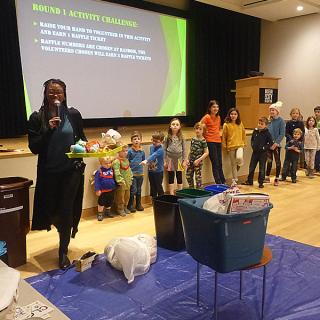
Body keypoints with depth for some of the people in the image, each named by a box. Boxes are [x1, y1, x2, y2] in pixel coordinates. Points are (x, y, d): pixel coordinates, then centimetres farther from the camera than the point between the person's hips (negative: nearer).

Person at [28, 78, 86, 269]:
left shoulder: (73, 115, -3)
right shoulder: (37, 118, -5)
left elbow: (82, 138, 8)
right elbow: (34, 148, -10)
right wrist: (49, 130, -21)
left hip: (71, 170, -1)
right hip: (49, 172, 1)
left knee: (66, 210, 3)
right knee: (51, 209, 14)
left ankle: (63, 252, 20)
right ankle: (67, 229, 48)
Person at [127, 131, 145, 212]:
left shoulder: (142, 151, 7)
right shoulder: (129, 151, -8)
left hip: (140, 173, 5)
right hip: (132, 173, -5)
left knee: (139, 190, 14)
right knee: (133, 190, -5)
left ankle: (138, 204, 27)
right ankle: (130, 205, 9)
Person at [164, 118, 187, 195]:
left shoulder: (181, 137, -2)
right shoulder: (168, 137, -3)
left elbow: (184, 149, 1)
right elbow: (165, 149, 0)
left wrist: (184, 160, -3)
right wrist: (165, 161, -3)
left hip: (179, 159, 0)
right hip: (170, 159, 0)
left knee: (179, 177, 9)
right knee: (171, 177, 7)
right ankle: (171, 194, 16)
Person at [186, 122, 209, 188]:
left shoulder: (203, 141, -11)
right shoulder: (193, 139, 6)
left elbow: (206, 152, -12)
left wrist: (198, 160, -17)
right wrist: (188, 159, 7)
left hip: (198, 162, -6)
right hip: (191, 161, 6)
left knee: (198, 177, 1)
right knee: (188, 176, 12)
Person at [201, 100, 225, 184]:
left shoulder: (218, 117, 11)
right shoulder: (207, 117, -9)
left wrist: (217, 134, 11)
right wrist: (205, 135, -3)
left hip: (218, 141, 6)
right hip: (210, 142, -6)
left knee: (220, 164, 12)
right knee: (215, 164, -3)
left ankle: (223, 182, 21)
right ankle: (218, 183, 4)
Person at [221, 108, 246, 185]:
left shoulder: (240, 124, 4)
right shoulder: (226, 125, -4)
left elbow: (243, 134, 13)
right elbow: (224, 136, 0)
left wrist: (244, 143, 8)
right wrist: (225, 147, -1)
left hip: (239, 145, 1)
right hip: (230, 147, -1)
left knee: (239, 158, -26)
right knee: (233, 164, 6)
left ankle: (239, 165, 10)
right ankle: (234, 180, 19)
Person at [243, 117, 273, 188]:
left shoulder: (267, 133, -11)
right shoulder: (255, 131, 3)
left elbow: (271, 143, -9)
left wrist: (264, 148, -15)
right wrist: (253, 145, 3)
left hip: (263, 153, -5)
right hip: (255, 152, 5)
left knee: (262, 168, 4)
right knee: (251, 167, 10)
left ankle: (261, 182, 14)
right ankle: (249, 181, 22)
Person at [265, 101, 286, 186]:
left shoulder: (281, 121, -9)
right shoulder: (269, 120, 5)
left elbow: (282, 134, -12)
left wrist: (276, 143, -18)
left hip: (276, 145, -4)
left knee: (277, 161, 6)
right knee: (269, 161, 12)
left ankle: (277, 179, 14)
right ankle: (267, 177, 21)